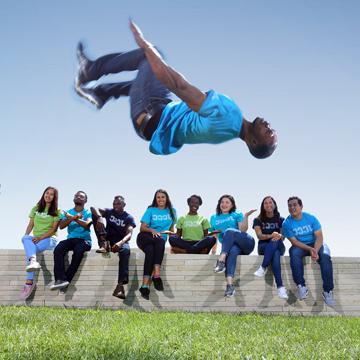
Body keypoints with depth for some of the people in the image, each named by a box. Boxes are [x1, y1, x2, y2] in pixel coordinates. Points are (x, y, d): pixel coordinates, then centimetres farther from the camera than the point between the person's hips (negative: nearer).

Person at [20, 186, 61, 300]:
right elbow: (30, 225, 12)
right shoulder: (36, 208, 18)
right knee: (26, 238, -32)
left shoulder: (56, 211, 6)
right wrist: (25, 236, -7)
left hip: (49, 239, -3)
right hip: (36, 239, 3)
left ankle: (29, 283, -40)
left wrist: (40, 237, -17)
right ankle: (33, 261, -54)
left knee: (29, 249, -30)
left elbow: (54, 229, -4)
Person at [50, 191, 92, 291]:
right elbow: (61, 226, 1)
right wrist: (74, 217, -11)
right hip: (71, 239, 3)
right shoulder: (68, 213, 18)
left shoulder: (88, 213, 11)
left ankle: (67, 278, -31)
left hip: (84, 239, -2)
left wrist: (72, 218, -6)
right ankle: (60, 279, -37)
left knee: (78, 251, -36)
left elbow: (86, 224, -10)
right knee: (58, 249, -29)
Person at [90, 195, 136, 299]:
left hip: (121, 241, -2)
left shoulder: (129, 217, 1)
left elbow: (129, 234, -16)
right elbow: (93, 208, -9)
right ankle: (103, 245, -27)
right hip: (107, 239, 2)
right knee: (96, 215, -13)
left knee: (126, 250, -41)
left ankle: (120, 285, -53)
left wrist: (121, 243, -39)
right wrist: (99, 216, -34)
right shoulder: (109, 212, 8)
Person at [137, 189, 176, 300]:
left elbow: (171, 228, 27)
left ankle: (145, 285, -46)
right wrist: (152, 230, -15)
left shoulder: (172, 211, 20)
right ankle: (156, 275, -45)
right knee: (160, 241, -37)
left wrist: (169, 232, 5)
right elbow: (142, 228, 4)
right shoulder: (151, 210, 13)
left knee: (150, 251, -34)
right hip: (145, 238, -2)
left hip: (160, 242, 2)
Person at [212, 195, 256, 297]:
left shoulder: (237, 215, 18)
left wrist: (246, 216, -12)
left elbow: (243, 230, 1)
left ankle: (221, 260, -47)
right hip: (231, 246, 1)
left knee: (229, 231, -31)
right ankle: (230, 285, -57)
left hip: (246, 244, -1)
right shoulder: (214, 218, 25)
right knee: (232, 251, -38)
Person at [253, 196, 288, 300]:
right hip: (263, 247, -1)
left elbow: (283, 236, -2)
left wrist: (279, 236, -28)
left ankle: (263, 267, -43)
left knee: (275, 242, -39)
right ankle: (280, 287, -50)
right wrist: (271, 236, -27)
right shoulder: (258, 220, 11)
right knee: (275, 255, -38)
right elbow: (259, 236, -5)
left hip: (279, 246, 1)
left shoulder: (281, 220, 13)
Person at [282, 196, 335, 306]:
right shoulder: (287, 223, -7)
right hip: (299, 246, 0)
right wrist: (310, 249, -25)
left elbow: (319, 236, -9)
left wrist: (315, 250, -28)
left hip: (315, 244, 1)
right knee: (294, 253, -36)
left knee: (325, 256, -31)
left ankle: (327, 291, -30)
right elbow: (294, 241, -11)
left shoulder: (311, 218, -5)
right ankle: (301, 287, -30)